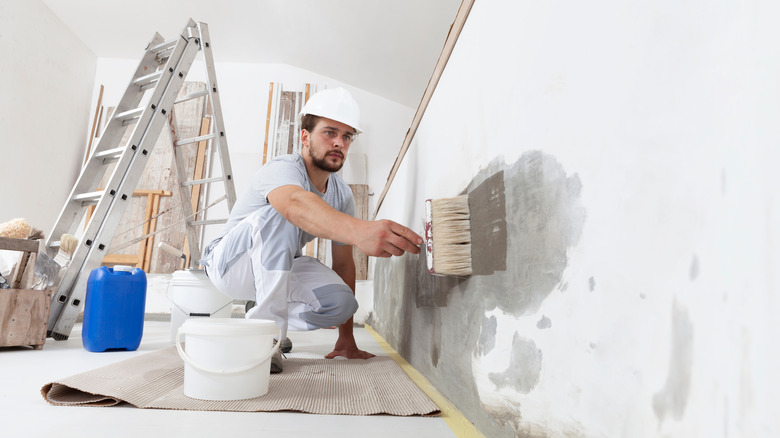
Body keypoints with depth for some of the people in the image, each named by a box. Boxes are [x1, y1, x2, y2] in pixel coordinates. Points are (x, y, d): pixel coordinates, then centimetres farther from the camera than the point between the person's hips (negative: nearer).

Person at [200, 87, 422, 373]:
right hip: (230, 263, -6)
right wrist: (360, 232, -73)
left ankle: (258, 322, 5)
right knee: (279, 214, -35)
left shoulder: (342, 194, -7)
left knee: (341, 302, -20)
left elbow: (343, 264, -3)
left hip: (279, 271, 6)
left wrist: (346, 337, -5)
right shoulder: (282, 169, -27)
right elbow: (296, 203, -54)